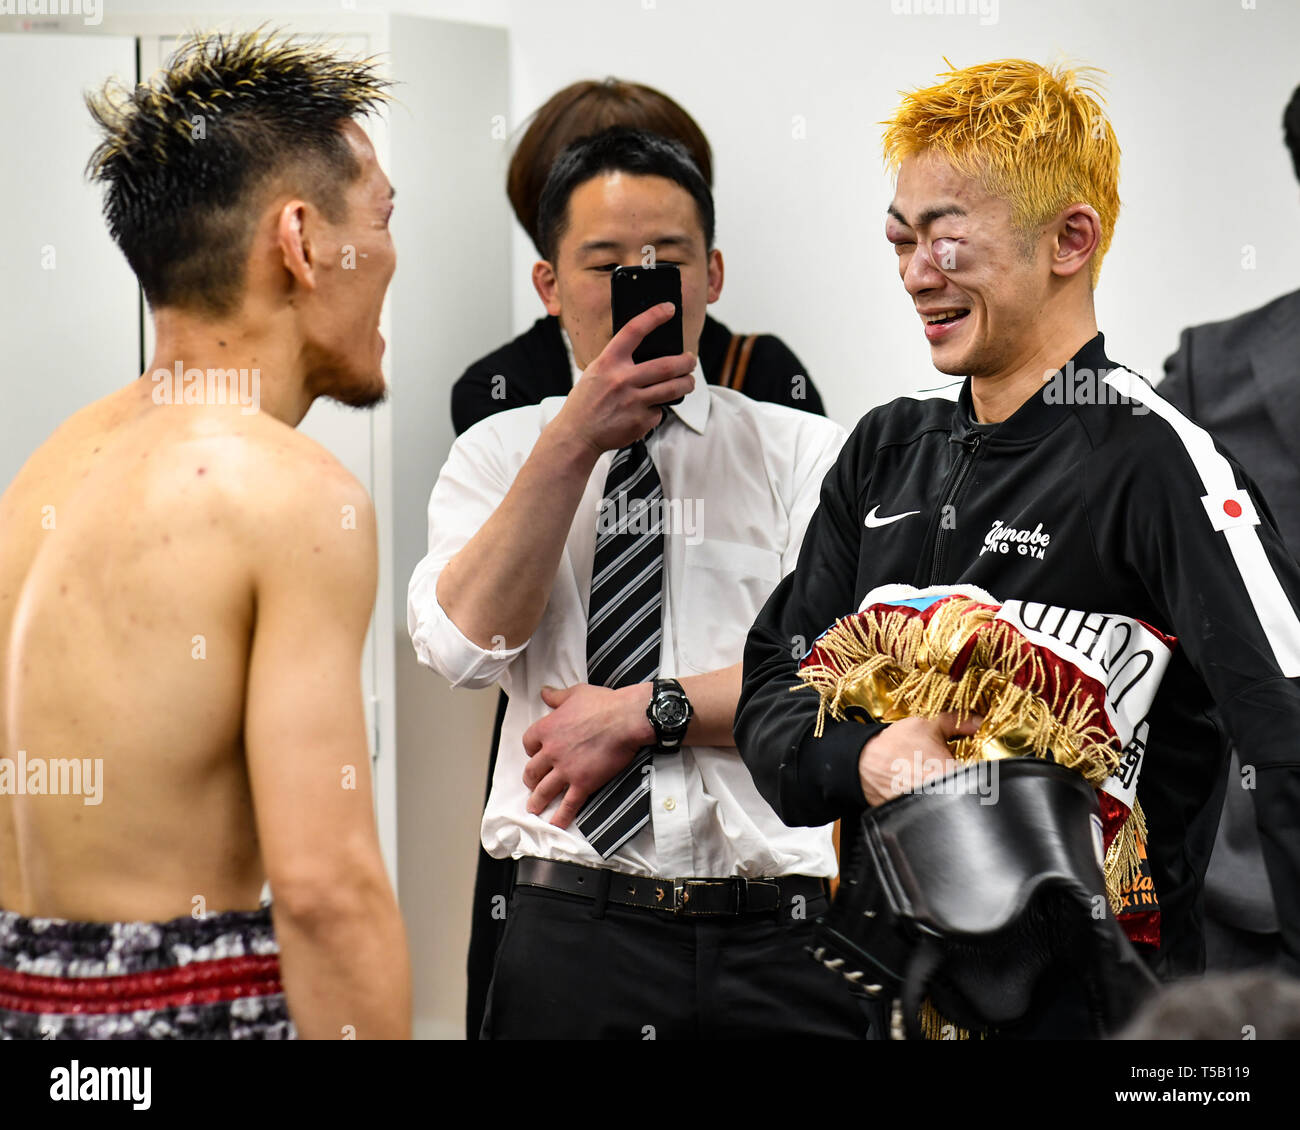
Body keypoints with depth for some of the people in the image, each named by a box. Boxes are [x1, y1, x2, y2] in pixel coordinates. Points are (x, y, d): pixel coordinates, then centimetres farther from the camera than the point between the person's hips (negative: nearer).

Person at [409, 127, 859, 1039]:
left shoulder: (807, 453, 7)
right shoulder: (496, 455, 11)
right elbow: (465, 647, -7)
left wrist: (646, 712, -10)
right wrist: (575, 442, -10)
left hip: (778, 939, 0)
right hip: (573, 932, 0)